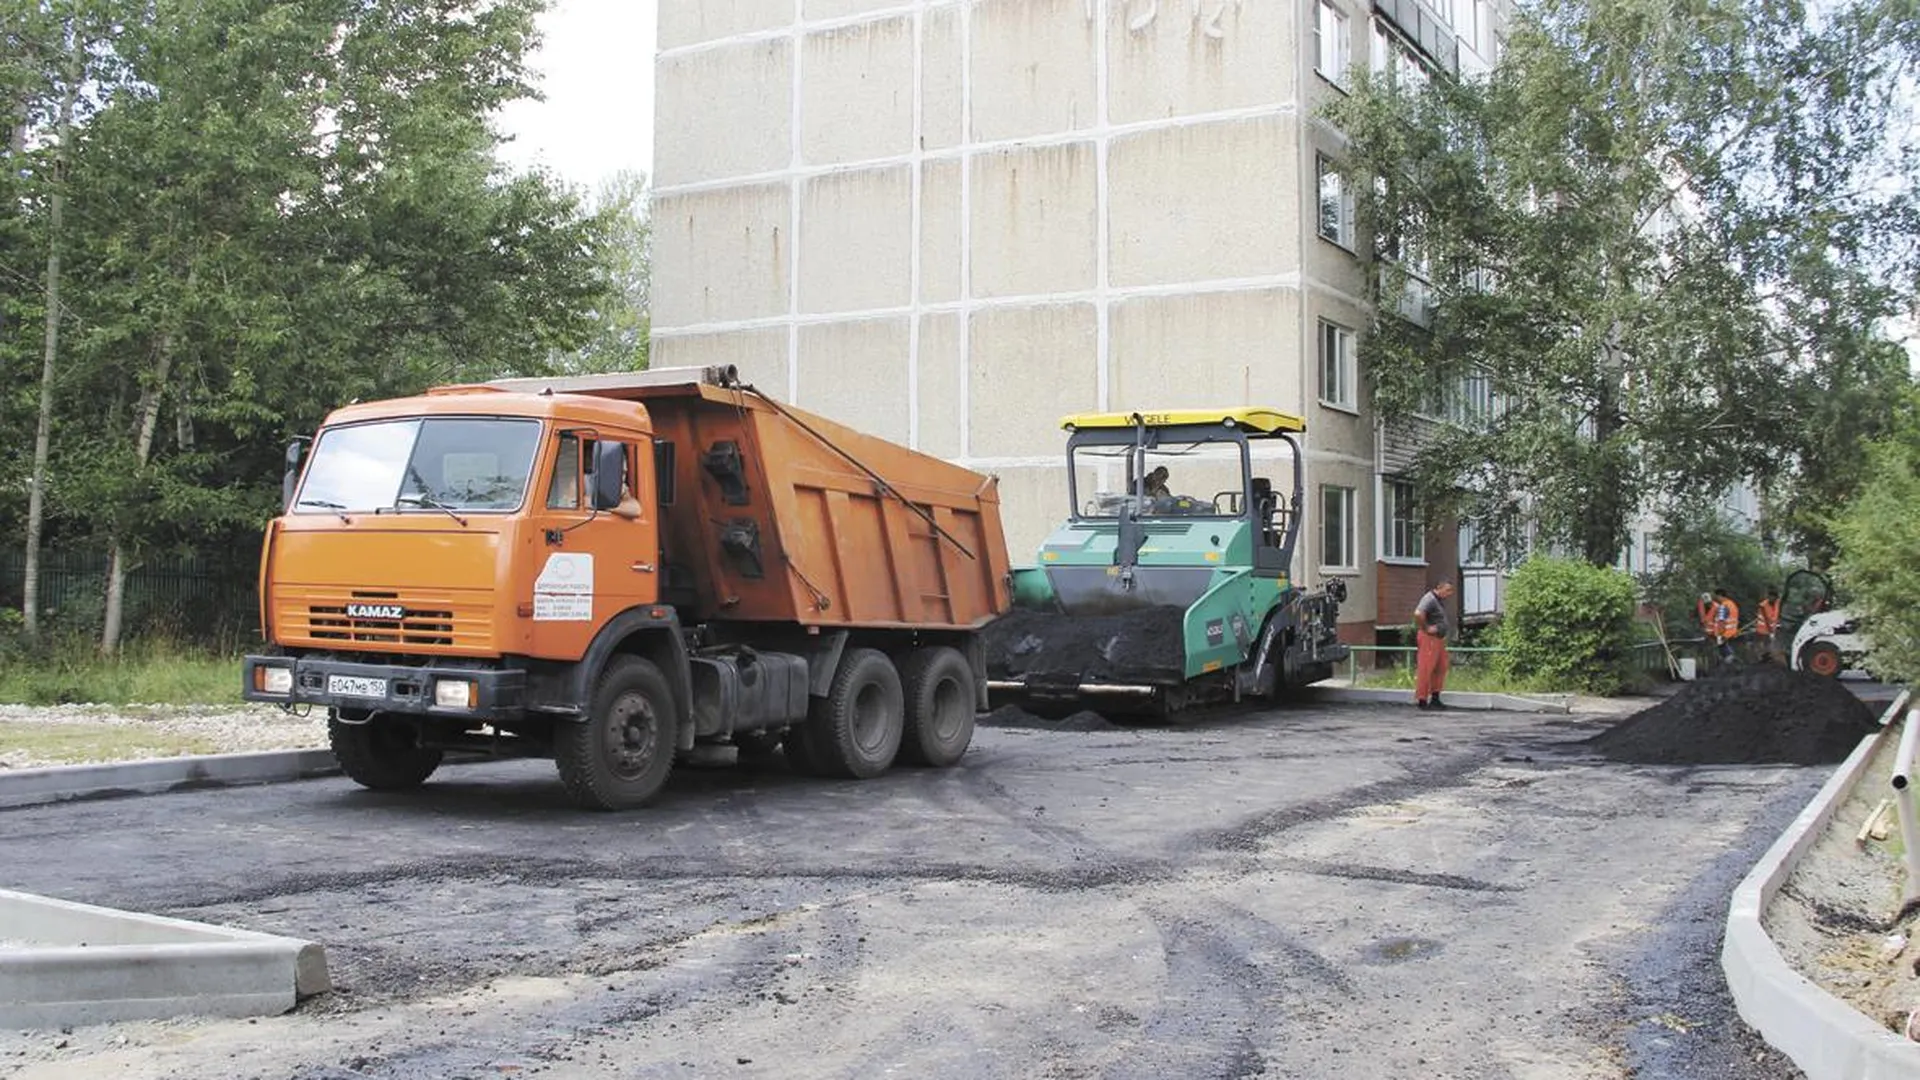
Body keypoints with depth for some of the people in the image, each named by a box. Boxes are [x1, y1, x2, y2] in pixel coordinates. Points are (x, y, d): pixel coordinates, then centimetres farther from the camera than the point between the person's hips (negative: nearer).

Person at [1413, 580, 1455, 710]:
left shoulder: (1440, 601, 15)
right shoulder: (1429, 599, -17)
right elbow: (1418, 614, -34)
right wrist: (1425, 628, -22)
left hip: (1439, 639, 10)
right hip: (1429, 638, -10)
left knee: (1441, 667, 13)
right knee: (1425, 669, -6)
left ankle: (1435, 698, 21)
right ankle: (1421, 700, -3)